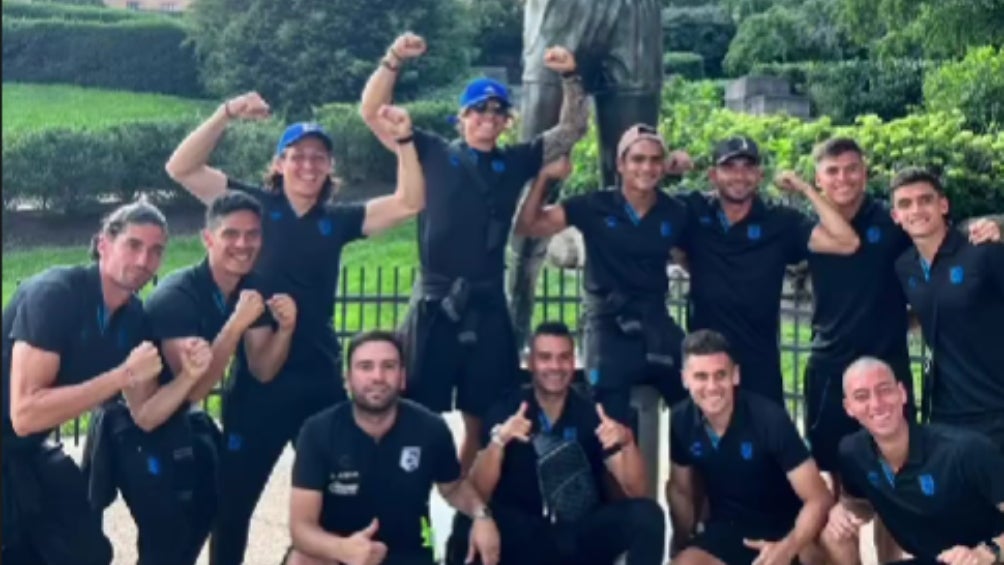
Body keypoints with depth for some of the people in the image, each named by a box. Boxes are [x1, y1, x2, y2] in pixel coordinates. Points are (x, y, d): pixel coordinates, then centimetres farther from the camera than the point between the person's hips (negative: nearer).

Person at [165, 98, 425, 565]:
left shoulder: (337, 220, 7)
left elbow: (410, 203, 2)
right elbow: (181, 168, -7)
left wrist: (403, 141, -11)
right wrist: (226, 115, -18)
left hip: (321, 377, 3)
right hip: (258, 377, -3)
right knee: (234, 498, 7)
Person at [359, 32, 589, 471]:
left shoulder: (516, 163, 12)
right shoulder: (433, 153, 5)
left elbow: (572, 129, 14)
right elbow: (371, 113, 1)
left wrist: (570, 77, 0)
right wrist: (393, 61, -11)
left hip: (488, 306, 3)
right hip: (435, 303, -3)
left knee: (481, 420, 10)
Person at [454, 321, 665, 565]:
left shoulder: (592, 414, 1)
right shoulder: (505, 412, -3)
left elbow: (636, 490, -5)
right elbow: (477, 494, -13)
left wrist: (626, 443, -25)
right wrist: (498, 440, -30)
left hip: (585, 537, 2)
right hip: (524, 539, -2)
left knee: (647, 514, -24)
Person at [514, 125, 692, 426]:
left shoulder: (675, 213, 1)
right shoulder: (595, 206, -5)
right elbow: (527, 226, -8)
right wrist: (544, 177, -17)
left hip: (656, 323, 2)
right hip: (609, 325, -2)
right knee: (612, 425, 5)